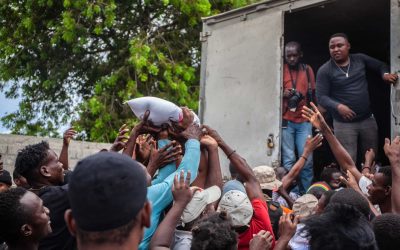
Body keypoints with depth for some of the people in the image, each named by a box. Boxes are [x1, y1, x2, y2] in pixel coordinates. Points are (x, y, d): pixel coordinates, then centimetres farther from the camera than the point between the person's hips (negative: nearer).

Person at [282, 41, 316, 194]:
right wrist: (283, 94, -14)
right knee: (288, 160, -3)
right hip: (286, 122, -2)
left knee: (307, 159, -3)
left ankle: (306, 194, 6)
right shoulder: (281, 70, 1)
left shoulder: (307, 70, 10)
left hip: (304, 121, 2)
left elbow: (313, 96, 16)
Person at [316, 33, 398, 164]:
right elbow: (321, 97, -12)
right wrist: (338, 106, -29)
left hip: (368, 119, 4)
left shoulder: (360, 59, 3)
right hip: (343, 123, -4)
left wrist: (385, 74, -5)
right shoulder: (325, 70, -8)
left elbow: (380, 65, 18)